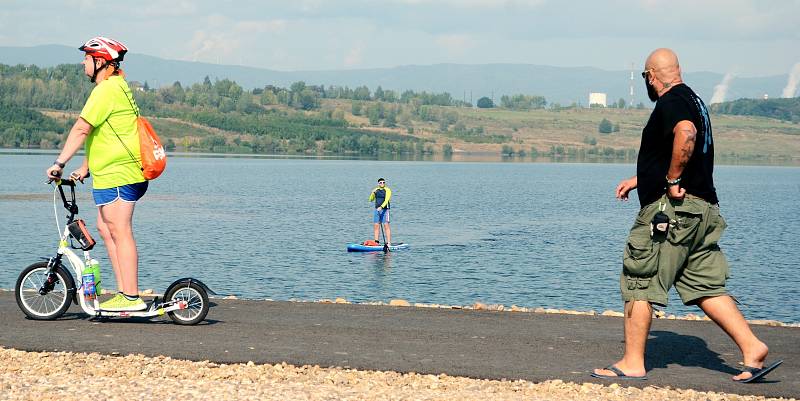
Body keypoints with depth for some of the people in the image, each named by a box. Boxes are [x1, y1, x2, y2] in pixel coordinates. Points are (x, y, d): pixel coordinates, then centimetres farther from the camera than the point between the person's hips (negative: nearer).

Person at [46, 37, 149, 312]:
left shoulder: (107, 89, -13)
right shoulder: (117, 87, 21)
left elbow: (82, 129, -19)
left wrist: (60, 163, -18)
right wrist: (85, 167, 23)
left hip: (117, 173, -11)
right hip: (114, 172, 11)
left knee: (119, 231, -9)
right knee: (105, 228, 13)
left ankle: (131, 297, -8)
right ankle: (124, 291, 13)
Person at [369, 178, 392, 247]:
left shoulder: (387, 190, -5)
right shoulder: (376, 190, 13)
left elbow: (386, 200, -18)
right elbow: (371, 200, 9)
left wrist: (381, 207, -31)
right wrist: (372, 193, -9)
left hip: (385, 209, -6)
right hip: (377, 209, 6)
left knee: (386, 226, -10)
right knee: (376, 226, 5)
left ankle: (389, 243, -12)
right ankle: (376, 242, 12)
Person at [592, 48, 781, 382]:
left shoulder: (670, 102, -10)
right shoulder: (693, 100, 22)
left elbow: (686, 134, -32)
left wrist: (672, 181, -23)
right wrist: (639, 179, 37)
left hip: (672, 206, -9)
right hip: (703, 207, 9)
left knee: (637, 283, 0)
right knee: (706, 287, 9)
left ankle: (632, 364, 3)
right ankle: (753, 349, 1)